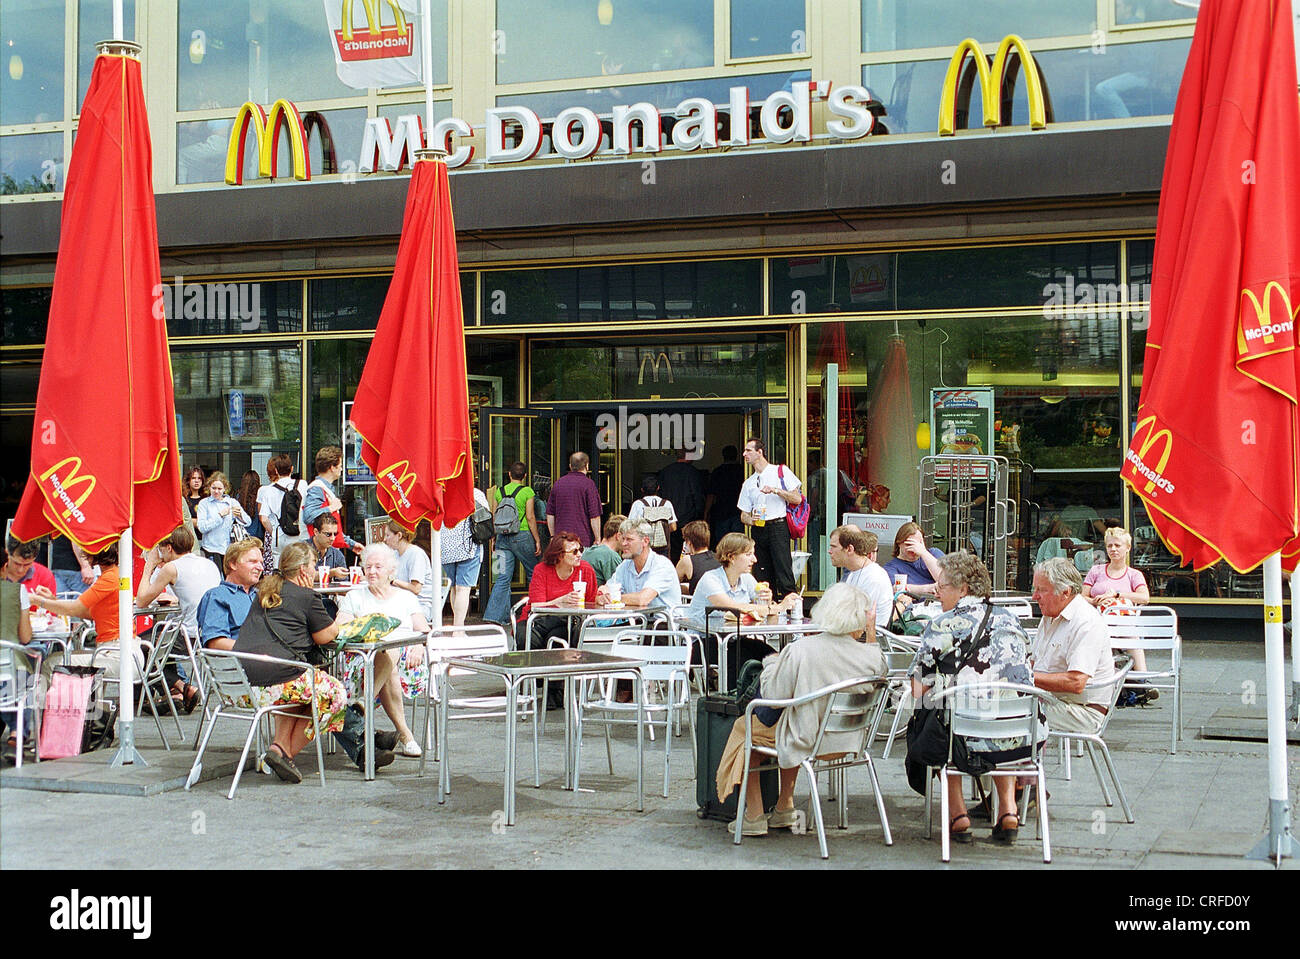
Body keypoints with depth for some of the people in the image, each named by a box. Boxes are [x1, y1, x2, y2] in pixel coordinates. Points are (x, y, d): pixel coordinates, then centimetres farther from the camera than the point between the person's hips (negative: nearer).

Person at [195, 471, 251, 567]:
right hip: (212, 547, -2)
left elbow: (248, 522, 1)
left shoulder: (232, 502, 10)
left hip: (230, 547, 2)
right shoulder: (204, 503, 4)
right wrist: (220, 515, -13)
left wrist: (239, 515, -20)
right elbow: (202, 527, -9)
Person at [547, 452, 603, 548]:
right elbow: (594, 516, -9)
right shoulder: (588, 484, -6)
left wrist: (553, 536, 21)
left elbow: (550, 514, 14)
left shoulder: (558, 483, 11)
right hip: (583, 539, -5)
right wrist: (598, 540, -3)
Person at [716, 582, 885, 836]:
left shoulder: (799, 651, -24)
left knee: (744, 727, 23)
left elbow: (773, 694, -14)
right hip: (849, 739, 5)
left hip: (809, 741, -5)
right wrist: (872, 634, 9)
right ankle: (785, 808, 42)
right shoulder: (869, 655, -16)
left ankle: (754, 816, 24)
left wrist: (771, 663, 3)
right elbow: (879, 670, 8)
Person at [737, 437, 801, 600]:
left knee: (783, 574, -13)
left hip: (778, 527, -5)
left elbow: (797, 499, 0)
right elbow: (744, 514, 19)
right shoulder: (748, 483, 20)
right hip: (758, 530, 5)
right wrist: (750, 519, -4)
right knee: (765, 576, 3)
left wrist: (776, 490, -12)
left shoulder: (781, 471, 6)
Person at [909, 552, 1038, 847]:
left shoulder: (942, 626, -3)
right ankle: (1008, 810, 25)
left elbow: (919, 691, -2)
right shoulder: (1010, 620, 13)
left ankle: (958, 814, 18)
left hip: (971, 742, -4)